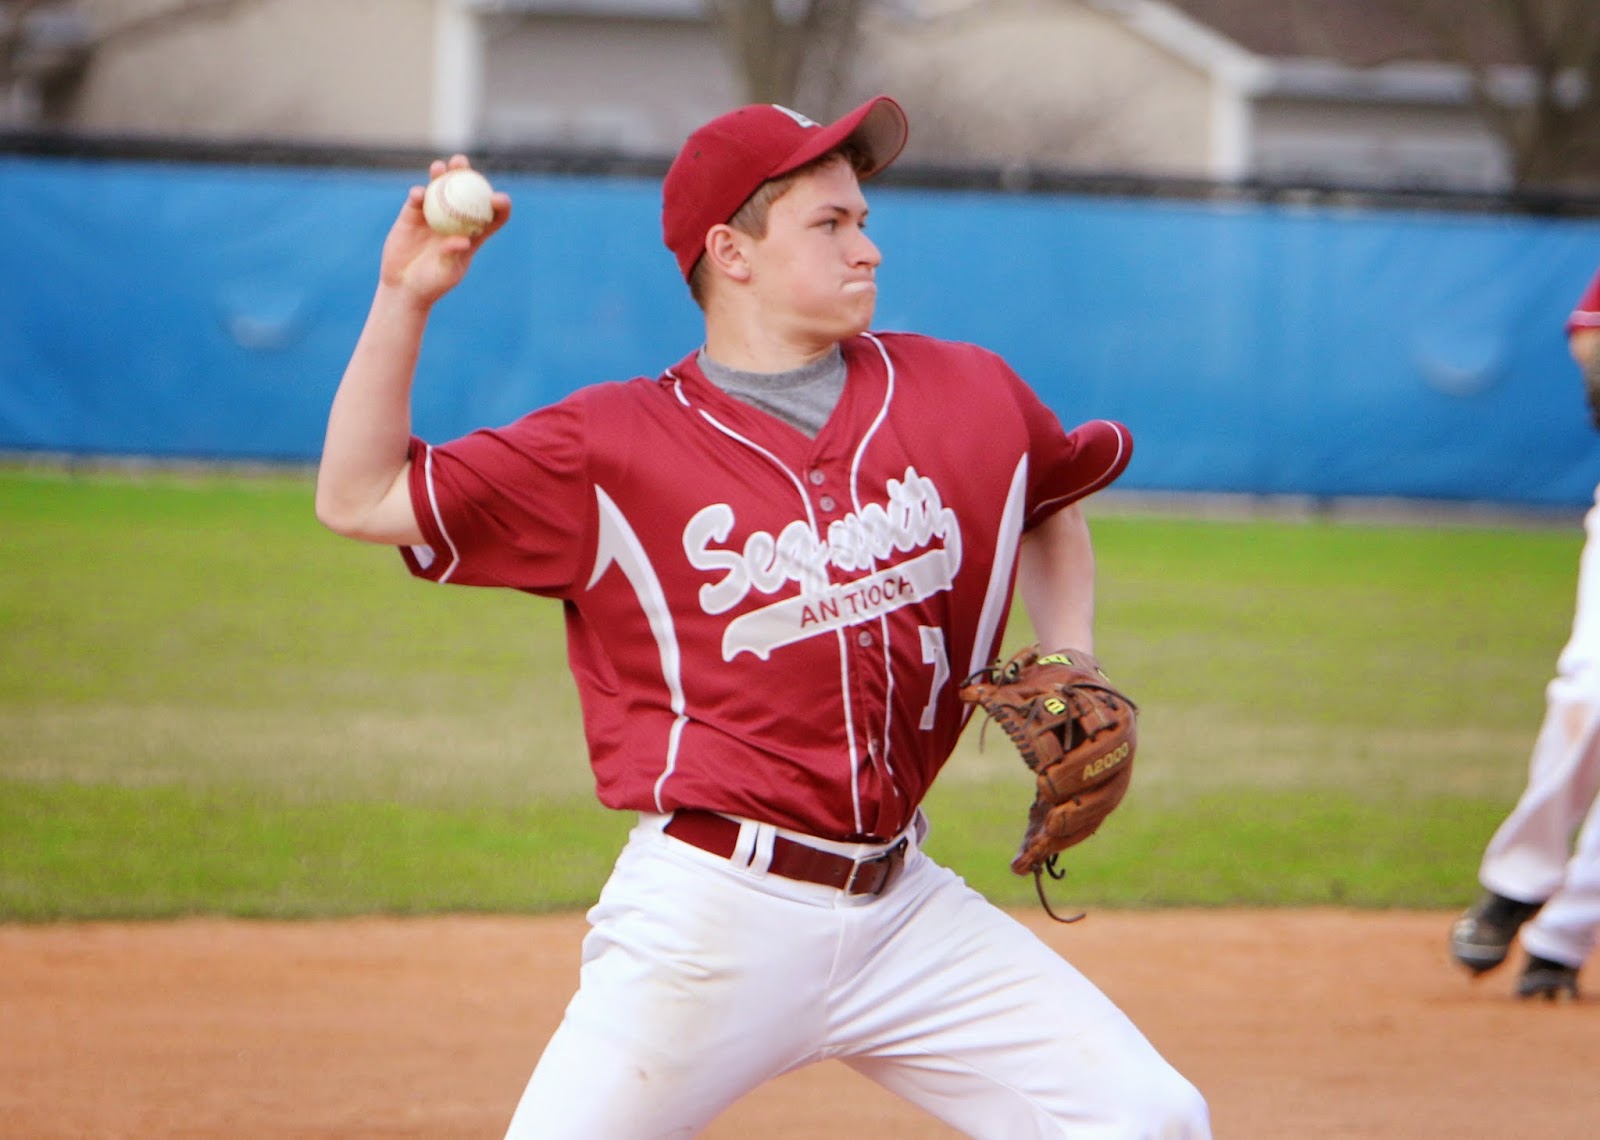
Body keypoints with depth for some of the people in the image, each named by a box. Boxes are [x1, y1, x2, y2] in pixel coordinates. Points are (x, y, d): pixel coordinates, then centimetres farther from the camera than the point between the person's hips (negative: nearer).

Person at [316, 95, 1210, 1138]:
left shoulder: (968, 396, 7)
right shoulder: (614, 447, -3)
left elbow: (1053, 499, 29)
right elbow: (360, 499, -3)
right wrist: (406, 299, -12)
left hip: (906, 911, 4)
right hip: (712, 918, -4)